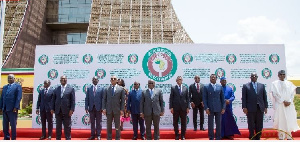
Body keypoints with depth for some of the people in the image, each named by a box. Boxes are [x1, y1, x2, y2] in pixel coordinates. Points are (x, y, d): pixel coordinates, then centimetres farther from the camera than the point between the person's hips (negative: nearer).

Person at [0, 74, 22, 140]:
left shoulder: (17, 86, -1)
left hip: (12, 109, -6)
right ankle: (6, 138, 18)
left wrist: (16, 107, -16)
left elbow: (19, 97, -9)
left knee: (13, 125, 0)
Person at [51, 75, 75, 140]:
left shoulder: (71, 89, 1)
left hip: (66, 111, -3)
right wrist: (52, 109, 4)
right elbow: (53, 99, 10)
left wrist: (72, 109, -11)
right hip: (58, 111, 3)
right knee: (58, 126, 10)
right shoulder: (56, 89, 10)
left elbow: (73, 100, -4)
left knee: (67, 126, 5)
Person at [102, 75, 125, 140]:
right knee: (109, 125, 8)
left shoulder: (121, 89, 2)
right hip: (108, 110, 1)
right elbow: (104, 99, 6)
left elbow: (122, 100, 0)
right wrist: (104, 108, -3)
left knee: (117, 126, 6)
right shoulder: (107, 89, 7)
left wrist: (122, 109, -6)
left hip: (117, 110, -1)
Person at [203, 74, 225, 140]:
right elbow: (204, 98, -2)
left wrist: (223, 107, 0)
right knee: (210, 124, 3)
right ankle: (211, 138, 13)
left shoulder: (220, 87, 7)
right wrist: (206, 108, -10)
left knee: (218, 124, 7)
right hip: (210, 109, -2)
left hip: (218, 108, 2)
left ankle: (218, 138, 16)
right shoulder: (206, 87, 1)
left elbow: (222, 98, 8)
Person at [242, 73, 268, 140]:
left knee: (259, 125, 7)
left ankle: (258, 138, 17)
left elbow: (264, 97, 10)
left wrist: (265, 107, 5)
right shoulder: (245, 86, 3)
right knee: (251, 125, 4)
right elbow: (243, 98, -1)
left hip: (260, 108, 3)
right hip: (250, 108, -3)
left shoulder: (262, 86, 12)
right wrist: (244, 107, -9)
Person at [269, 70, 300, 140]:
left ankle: (289, 136, 9)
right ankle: (281, 137, 2)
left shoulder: (289, 83, 13)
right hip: (279, 105, -3)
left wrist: (289, 101, -8)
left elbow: (292, 93, 8)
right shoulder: (274, 83, 3)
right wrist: (283, 101, -12)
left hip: (289, 105, 3)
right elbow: (275, 94, -4)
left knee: (289, 120, 1)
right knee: (280, 120, -4)